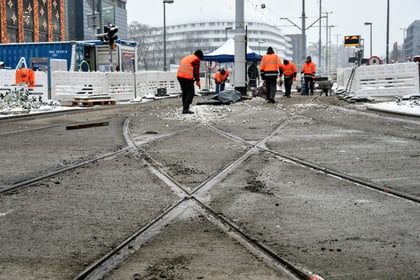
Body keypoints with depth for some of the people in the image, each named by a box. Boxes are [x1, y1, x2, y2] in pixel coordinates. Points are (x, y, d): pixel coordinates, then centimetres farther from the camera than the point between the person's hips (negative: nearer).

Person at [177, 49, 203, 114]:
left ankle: (184, 108, 19)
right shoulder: (196, 60, 0)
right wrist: (198, 81, 4)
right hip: (187, 78, -8)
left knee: (185, 93, 17)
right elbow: (196, 71, -5)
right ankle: (186, 109, -14)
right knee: (191, 93, -5)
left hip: (179, 76, 8)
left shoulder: (186, 58, 26)